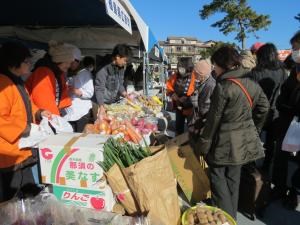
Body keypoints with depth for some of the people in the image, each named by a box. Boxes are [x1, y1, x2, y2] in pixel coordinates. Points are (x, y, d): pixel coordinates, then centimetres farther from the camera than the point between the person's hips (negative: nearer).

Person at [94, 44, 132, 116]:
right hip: (104, 104, -6)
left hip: (115, 103, 7)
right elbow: (99, 89, -20)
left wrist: (125, 94, -1)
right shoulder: (104, 71, -19)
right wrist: (101, 106, -27)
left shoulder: (121, 69, 4)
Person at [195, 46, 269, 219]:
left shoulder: (223, 87, -18)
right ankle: (232, 217, 34)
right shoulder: (252, 84, 3)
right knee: (233, 179, 19)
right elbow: (264, 108, 11)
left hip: (225, 141, -7)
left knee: (218, 178, 9)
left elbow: (213, 119, -16)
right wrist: (254, 130, 20)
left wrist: (203, 145, -8)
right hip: (245, 140, 7)